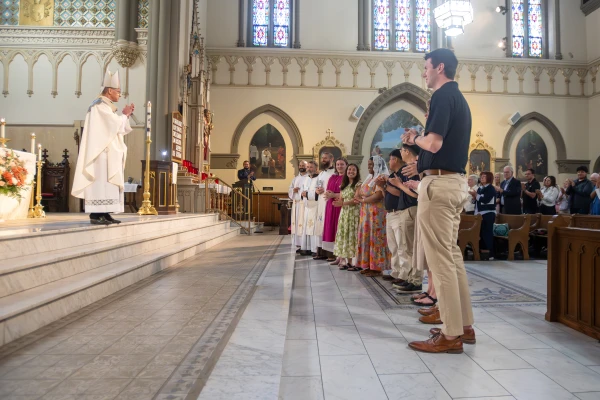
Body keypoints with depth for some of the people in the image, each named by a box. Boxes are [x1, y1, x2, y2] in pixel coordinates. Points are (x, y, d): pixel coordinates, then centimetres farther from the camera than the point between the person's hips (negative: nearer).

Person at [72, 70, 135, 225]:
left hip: (109, 153, 10)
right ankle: (95, 214, -13)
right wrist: (124, 114, -2)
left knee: (108, 182, 6)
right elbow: (115, 125, -18)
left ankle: (104, 213, 7)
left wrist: (126, 115, 10)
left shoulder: (107, 106, 22)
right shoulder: (100, 105, -9)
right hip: (101, 153, -10)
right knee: (101, 181, -12)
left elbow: (119, 128, 21)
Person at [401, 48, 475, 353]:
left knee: (440, 258, -5)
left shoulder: (443, 96, -11)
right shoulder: (458, 98, 20)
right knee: (452, 253, 14)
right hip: (456, 181, 10)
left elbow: (434, 143, -22)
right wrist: (421, 164, 23)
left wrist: (414, 138, -3)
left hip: (440, 183, -10)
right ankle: (464, 325, 22)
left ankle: (451, 335, 2)